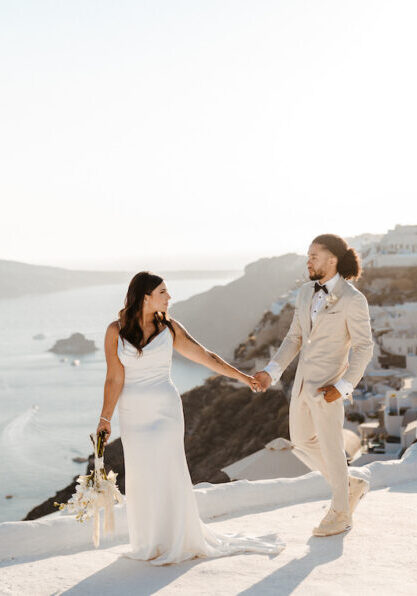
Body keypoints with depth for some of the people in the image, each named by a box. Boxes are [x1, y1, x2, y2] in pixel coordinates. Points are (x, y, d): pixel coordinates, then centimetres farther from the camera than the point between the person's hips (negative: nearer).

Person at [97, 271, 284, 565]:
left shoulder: (169, 328, 0)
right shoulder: (116, 331, -3)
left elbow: (204, 355, 6)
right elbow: (114, 379, -3)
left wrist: (243, 376, 6)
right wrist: (105, 418, -8)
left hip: (165, 409, 0)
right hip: (132, 414, 0)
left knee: (166, 471, -4)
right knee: (141, 476, 4)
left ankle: (176, 542, 12)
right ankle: (150, 543, 22)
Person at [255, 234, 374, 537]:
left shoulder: (353, 299, -17)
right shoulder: (307, 293, 5)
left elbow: (364, 347, -14)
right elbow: (295, 339, 9)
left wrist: (342, 387, -22)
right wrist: (270, 373, -2)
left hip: (328, 387, -8)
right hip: (303, 382, 8)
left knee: (330, 450, 6)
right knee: (302, 444, 17)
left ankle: (340, 514, 27)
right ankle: (351, 486, 35)